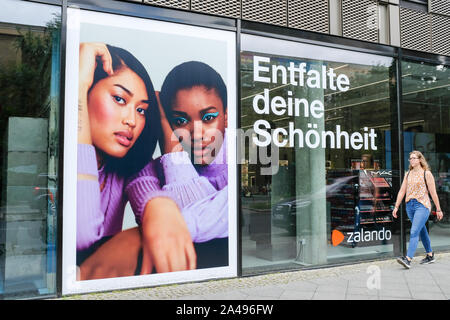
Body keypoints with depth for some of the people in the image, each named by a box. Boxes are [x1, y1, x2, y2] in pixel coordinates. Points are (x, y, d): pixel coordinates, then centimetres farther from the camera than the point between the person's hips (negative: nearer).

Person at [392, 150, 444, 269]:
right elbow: (402, 191, 12)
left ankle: (408, 259, -21)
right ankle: (430, 255, 29)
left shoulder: (426, 173, -3)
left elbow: (433, 193, -2)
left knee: (414, 232, -15)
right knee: (422, 231, 15)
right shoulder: (408, 174, 12)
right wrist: (396, 206, 8)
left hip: (422, 205, -6)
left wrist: (438, 209, 1)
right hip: (409, 206, 6)